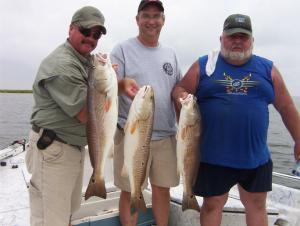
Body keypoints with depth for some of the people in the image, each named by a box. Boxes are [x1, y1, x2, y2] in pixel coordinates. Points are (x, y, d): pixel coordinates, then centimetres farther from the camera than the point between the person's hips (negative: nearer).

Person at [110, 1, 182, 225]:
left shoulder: (170, 53, 14)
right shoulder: (122, 49, -1)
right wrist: (123, 84, -30)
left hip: (166, 135, 5)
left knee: (163, 189, 14)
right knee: (130, 192, 5)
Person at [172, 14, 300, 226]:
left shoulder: (267, 68, 6)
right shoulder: (204, 65, 2)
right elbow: (179, 90, 3)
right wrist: (181, 98, -20)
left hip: (256, 157, 2)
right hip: (213, 157, -2)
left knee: (257, 206, 16)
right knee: (212, 205, 12)